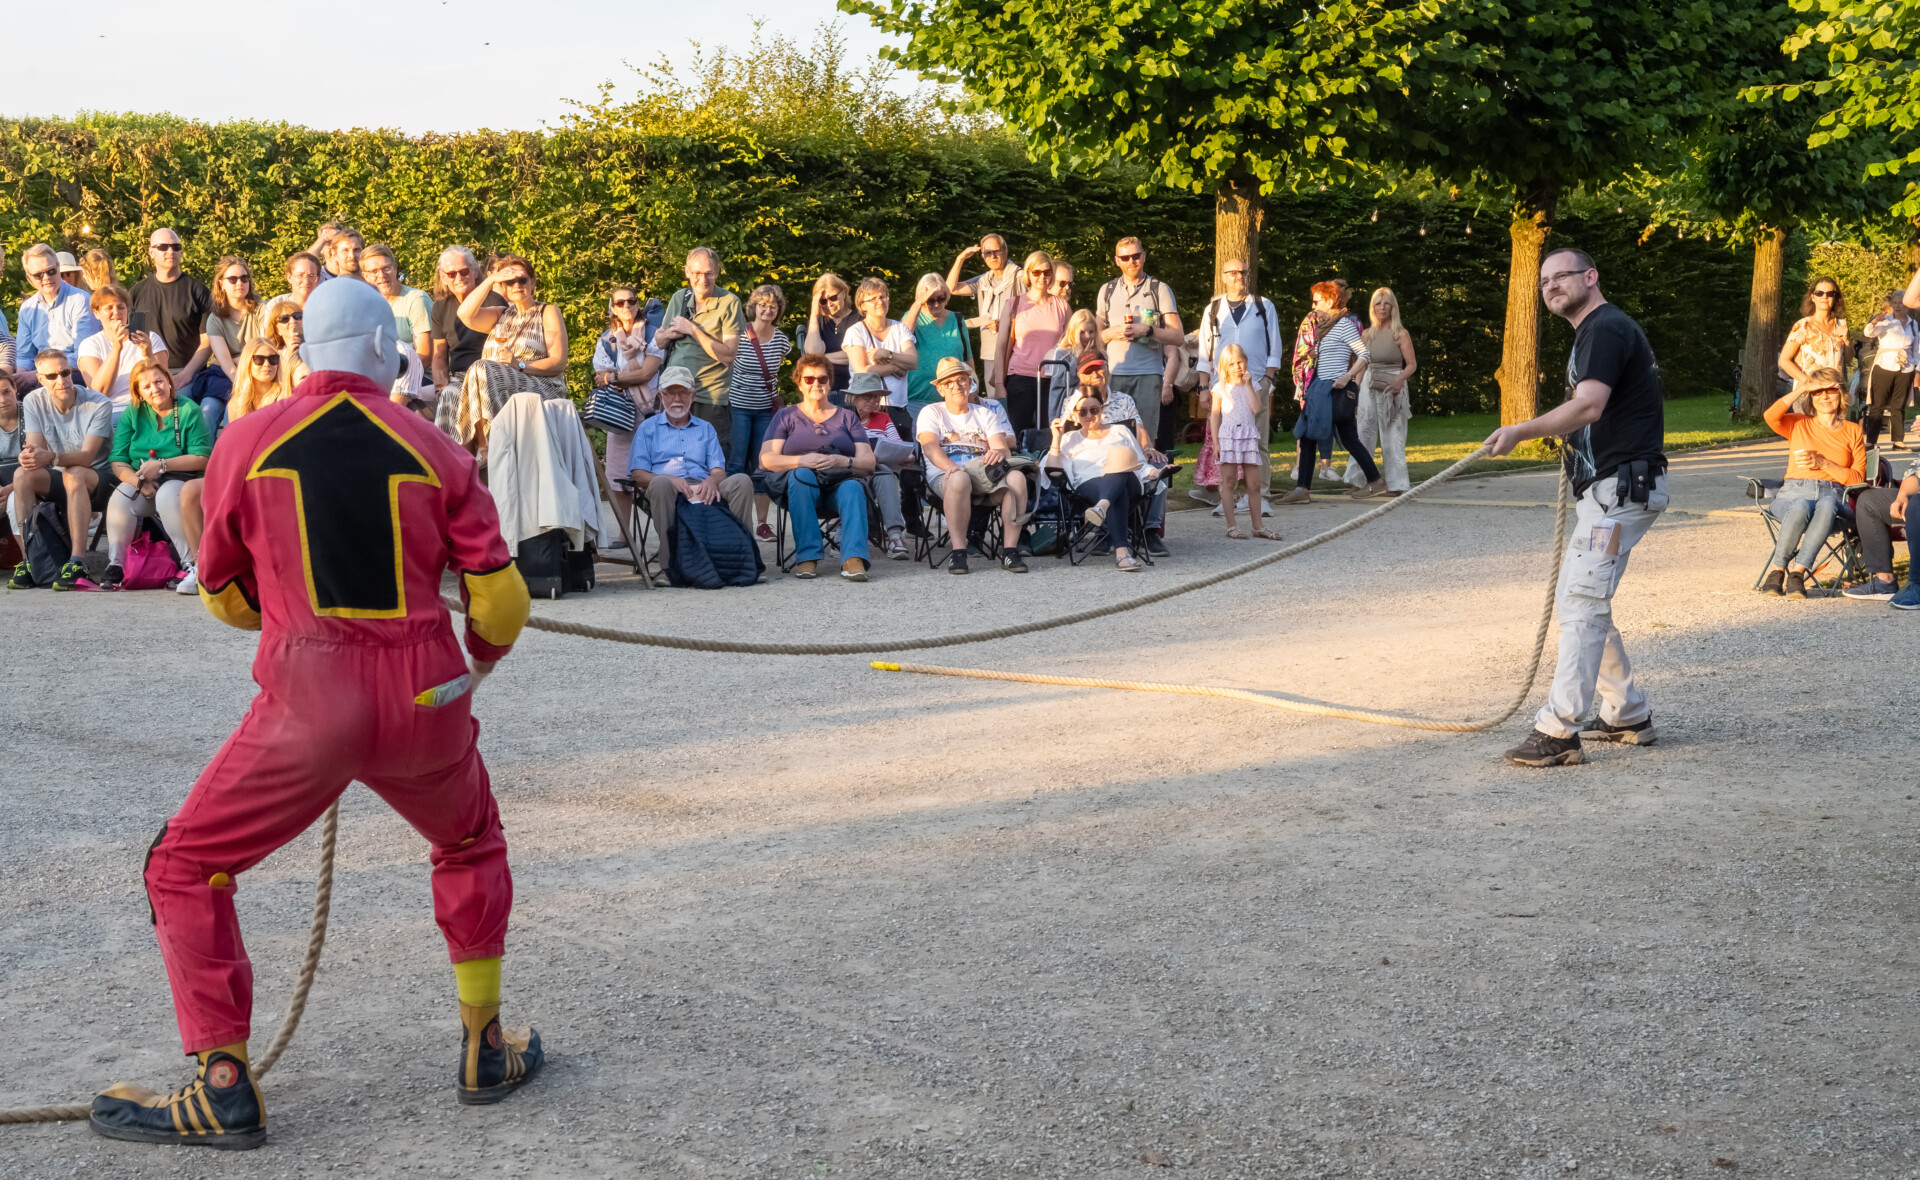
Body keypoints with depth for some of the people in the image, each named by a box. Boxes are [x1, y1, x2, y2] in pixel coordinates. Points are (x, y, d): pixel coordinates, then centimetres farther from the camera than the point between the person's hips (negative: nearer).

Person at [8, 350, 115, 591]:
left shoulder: (98, 405, -16)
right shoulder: (34, 402, -3)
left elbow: (87, 456, -24)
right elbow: (35, 449, -11)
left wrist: (51, 457, -44)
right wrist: (29, 457, -38)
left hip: (97, 479, -4)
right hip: (57, 482, 4)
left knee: (73, 475, -36)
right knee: (22, 475, -25)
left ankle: (77, 562, -41)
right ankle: (27, 559, -24)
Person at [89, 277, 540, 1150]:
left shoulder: (248, 441, 2)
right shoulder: (433, 449, 4)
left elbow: (223, 596, 12)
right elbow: (499, 601, 4)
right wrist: (482, 655, 26)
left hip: (306, 703, -2)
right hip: (425, 703, 2)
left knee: (185, 870, 15)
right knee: (472, 847, 29)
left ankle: (223, 1086, 8)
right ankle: (486, 1052, 30)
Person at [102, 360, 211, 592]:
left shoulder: (189, 411, -2)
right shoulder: (132, 414, 9)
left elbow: (202, 458, -11)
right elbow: (118, 462, 1)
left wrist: (162, 465, -17)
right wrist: (139, 481, -18)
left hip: (179, 479, -4)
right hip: (139, 479, 4)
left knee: (167, 496, -36)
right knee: (119, 498, -28)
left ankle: (192, 565, -34)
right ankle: (115, 565, -28)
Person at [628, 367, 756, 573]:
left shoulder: (705, 429, 28)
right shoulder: (648, 428, 20)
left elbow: (719, 470, 15)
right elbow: (638, 475, 7)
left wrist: (712, 480, -12)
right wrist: (670, 479, -14)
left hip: (703, 489, 2)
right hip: (669, 493, -2)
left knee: (741, 481, -25)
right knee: (661, 483, -38)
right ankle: (669, 563, -40)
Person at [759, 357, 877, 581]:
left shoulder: (846, 417, 21)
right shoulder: (786, 417, 19)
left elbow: (868, 461, 8)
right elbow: (767, 459, 3)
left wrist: (841, 461, -15)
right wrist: (802, 461, -16)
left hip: (840, 480, 1)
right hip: (799, 482, -1)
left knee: (853, 488, -34)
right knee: (802, 475, -36)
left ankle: (854, 558, -50)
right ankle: (807, 557, -39)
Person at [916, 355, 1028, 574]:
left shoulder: (985, 414, 24)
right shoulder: (931, 412, 15)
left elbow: (1002, 447, 7)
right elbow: (930, 447, -5)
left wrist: (999, 452, -21)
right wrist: (950, 466, -27)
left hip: (984, 473, 3)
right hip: (944, 475, -3)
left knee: (1017, 477, -30)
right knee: (959, 479, -41)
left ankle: (1010, 550, -29)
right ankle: (959, 552, -36)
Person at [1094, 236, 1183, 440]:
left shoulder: (1160, 290, 7)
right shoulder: (1107, 291, 17)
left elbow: (1178, 337, 3)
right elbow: (1096, 335, 22)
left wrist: (1147, 330, -11)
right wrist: (1111, 333, 0)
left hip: (1147, 374, -3)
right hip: (1114, 373, 3)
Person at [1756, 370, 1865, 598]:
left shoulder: (1853, 431, 19)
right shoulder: (1799, 424, 20)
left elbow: (1858, 478, 9)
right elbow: (1770, 416, -4)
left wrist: (1823, 463, -5)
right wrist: (1802, 389, 1)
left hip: (1833, 494, 0)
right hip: (1794, 493, 0)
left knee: (1826, 506, -40)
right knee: (1801, 507, -39)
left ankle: (1798, 572, -40)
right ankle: (1775, 570, -30)